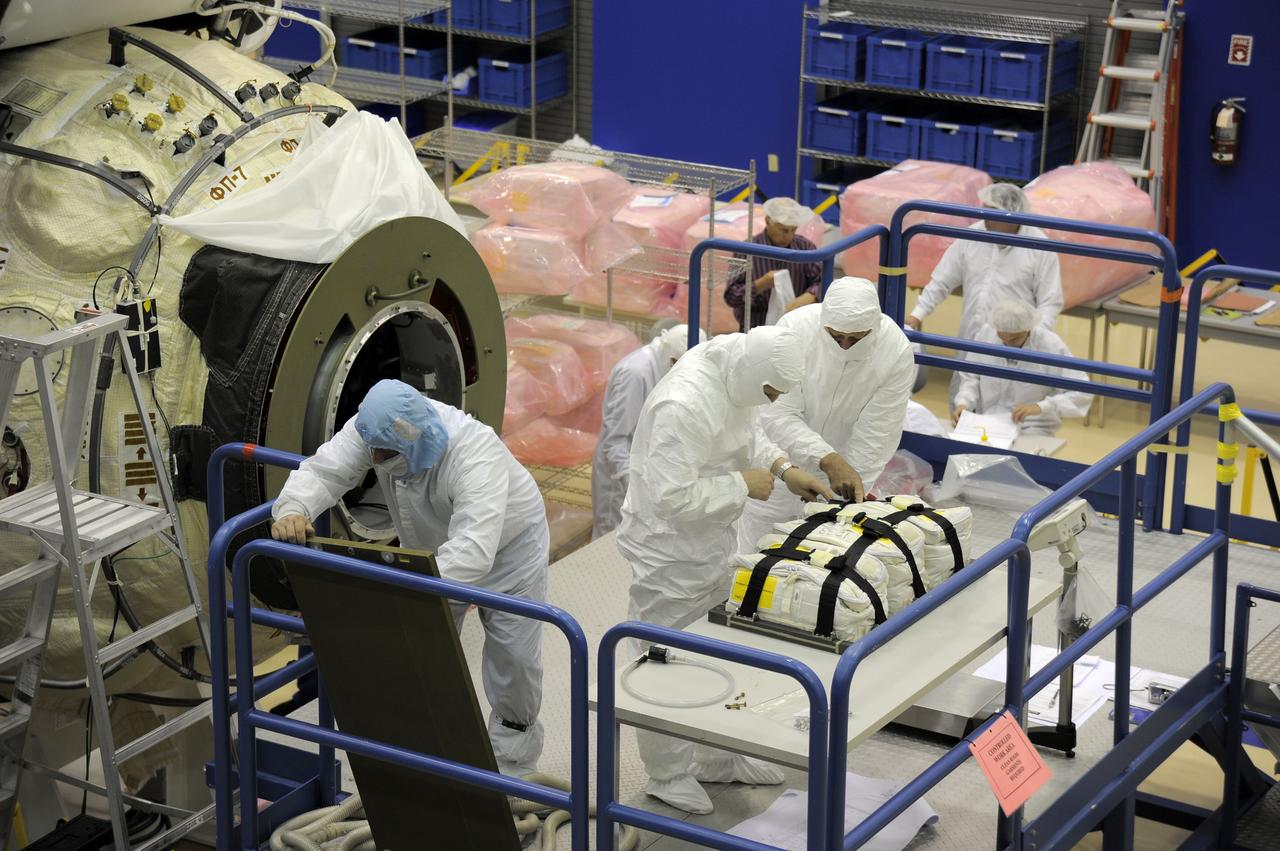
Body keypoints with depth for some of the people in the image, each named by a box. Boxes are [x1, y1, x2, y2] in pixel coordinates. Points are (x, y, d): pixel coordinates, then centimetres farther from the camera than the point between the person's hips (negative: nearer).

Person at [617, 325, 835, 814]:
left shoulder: (734, 375, -5)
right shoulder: (682, 406, -34)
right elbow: (673, 497, -34)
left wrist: (783, 469, 0)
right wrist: (744, 485, -24)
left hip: (710, 544, 9)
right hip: (670, 551, -9)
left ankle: (716, 757, 38)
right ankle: (668, 774, 22)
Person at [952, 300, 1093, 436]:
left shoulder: (1051, 347, -11)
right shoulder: (986, 336, -2)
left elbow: (1082, 393, -13)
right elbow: (971, 377, 12)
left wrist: (1040, 407, -25)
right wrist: (963, 403, -8)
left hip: (1031, 429, -3)